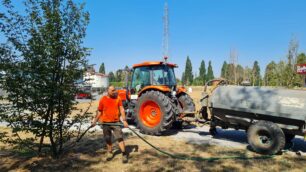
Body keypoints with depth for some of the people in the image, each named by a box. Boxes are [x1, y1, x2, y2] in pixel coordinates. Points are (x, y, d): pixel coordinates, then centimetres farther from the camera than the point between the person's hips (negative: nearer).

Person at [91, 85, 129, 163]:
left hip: (116, 122, -1)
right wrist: (95, 121, 4)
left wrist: (124, 120, -12)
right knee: (108, 139, 13)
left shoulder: (118, 98, -2)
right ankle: (109, 153, 32)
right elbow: (99, 111, 7)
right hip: (105, 122, 1)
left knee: (120, 138, -4)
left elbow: (121, 109, -3)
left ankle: (124, 154, 4)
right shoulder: (103, 99, -2)